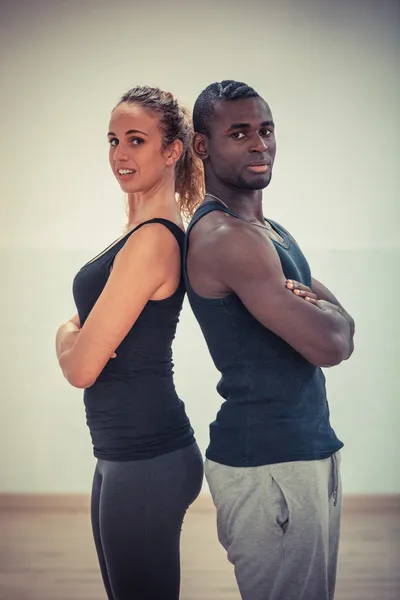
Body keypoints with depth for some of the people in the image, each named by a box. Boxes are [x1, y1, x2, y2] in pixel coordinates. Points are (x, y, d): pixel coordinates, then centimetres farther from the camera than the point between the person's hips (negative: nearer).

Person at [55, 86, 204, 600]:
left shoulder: (152, 240, -21)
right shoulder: (140, 230, 10)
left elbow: (80, 367, -21)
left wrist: (66, 336, 1)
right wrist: (77, 332, -7)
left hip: (147, 460, -10)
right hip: (123, 453, 10)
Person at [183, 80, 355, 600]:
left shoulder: (270, 231, 14)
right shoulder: (224, 237, -18)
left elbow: (341, 326, 11)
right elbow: (330, 346, -22)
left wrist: (313, 308, -11)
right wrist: (326, 311, 0)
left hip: (309, 448, 10)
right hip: (267, 464, -10)